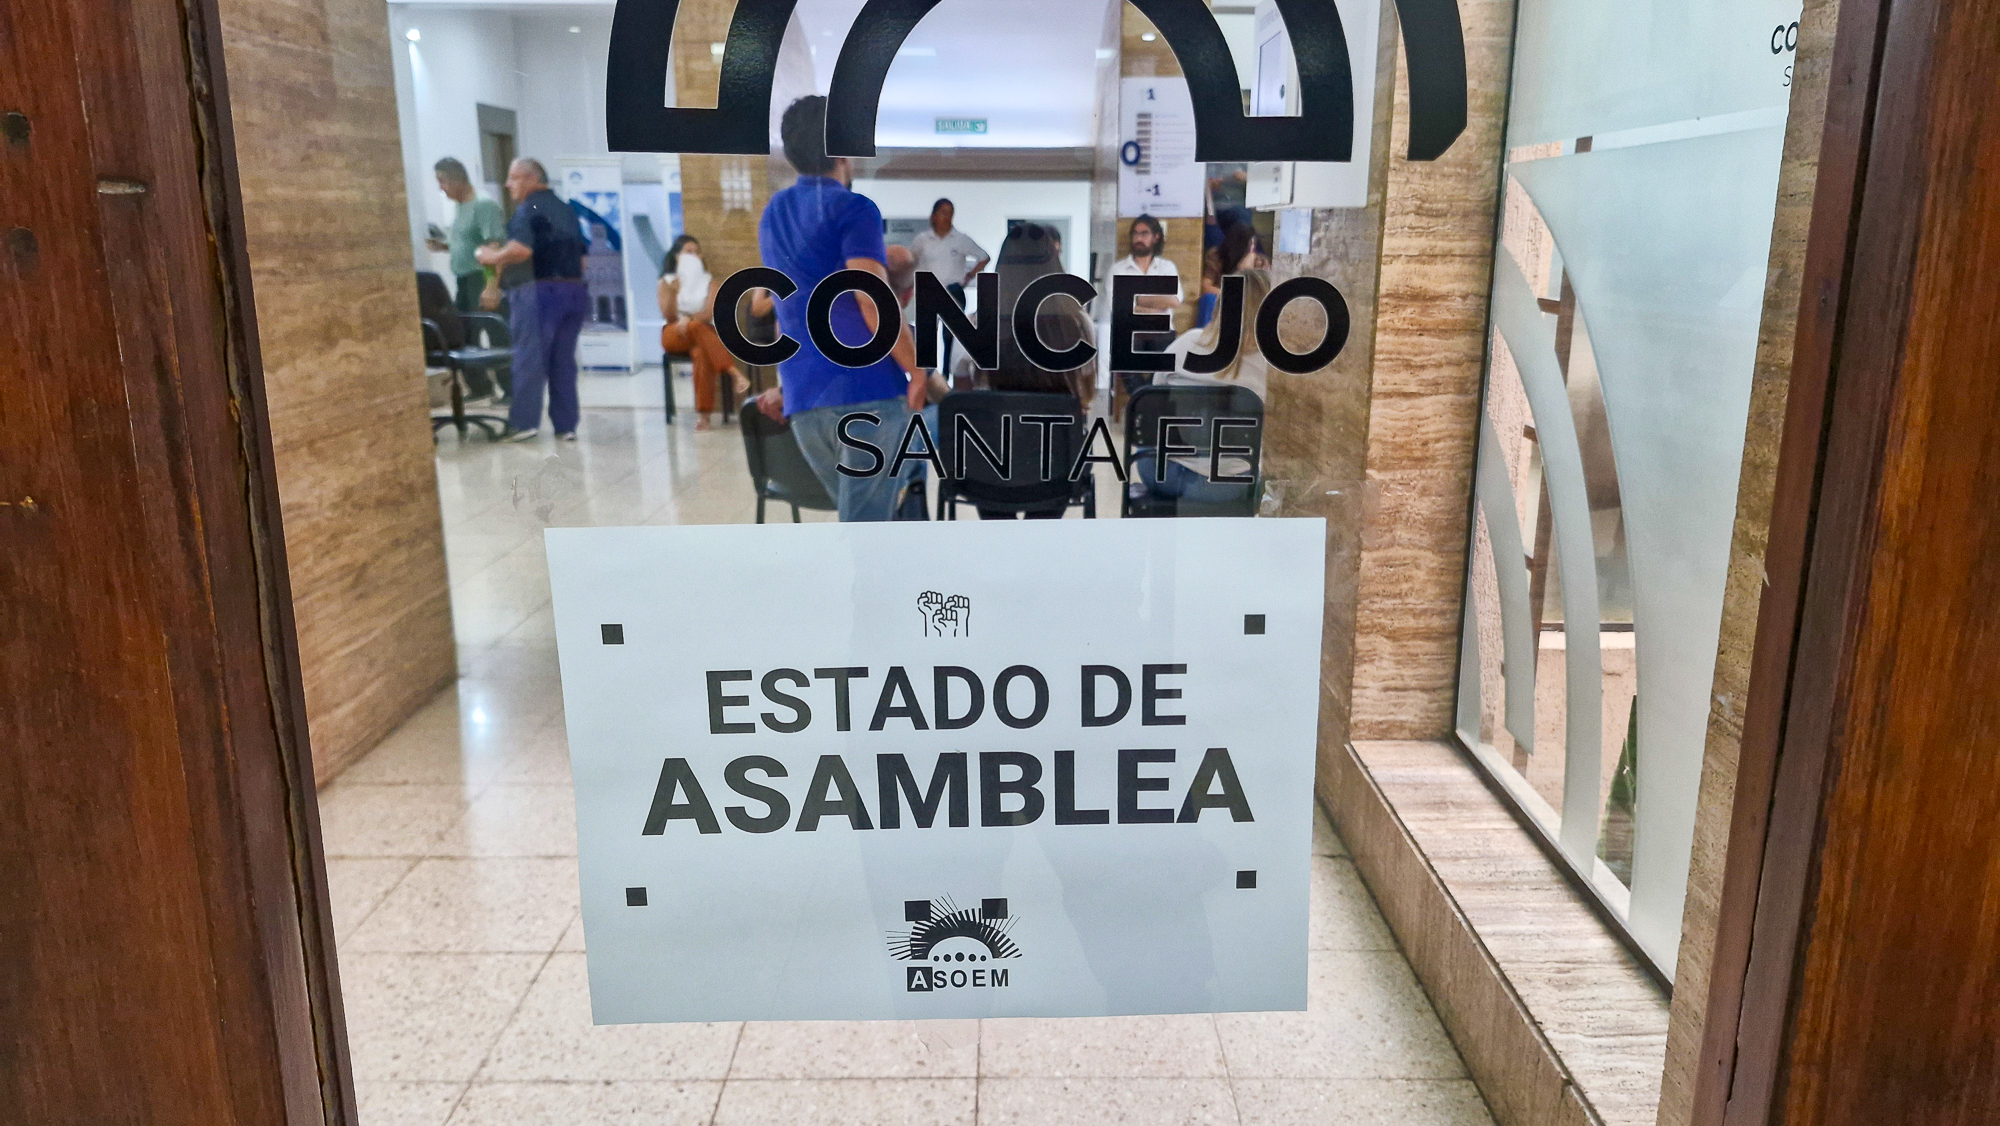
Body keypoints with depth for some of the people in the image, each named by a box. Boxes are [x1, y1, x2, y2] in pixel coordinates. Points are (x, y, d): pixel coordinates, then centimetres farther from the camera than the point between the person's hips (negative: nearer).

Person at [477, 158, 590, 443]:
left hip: (539, 291, -7)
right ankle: (566, 424, 8)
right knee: (563, 360, 8)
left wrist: (494, 257, -3)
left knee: (529, 356, -4)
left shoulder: (529, 209, -6)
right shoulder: (566, 210, 19)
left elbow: (522, 249, -21)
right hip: (574, 290, 7)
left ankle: (524, 421, -7)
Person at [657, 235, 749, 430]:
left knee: (702, 354, -38)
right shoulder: (666, 281, 10)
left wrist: (689, 319, -23)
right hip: (674, 335, -1)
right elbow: (669, 316, -1)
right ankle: (735, 373, -49)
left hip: (703, 334, 1)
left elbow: (709, 313, -4)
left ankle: (703, 412, -40)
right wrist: (673, 293, -18)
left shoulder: (708, 282, 12)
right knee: (697, 327, -38)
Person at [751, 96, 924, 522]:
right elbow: (875, 303, -17)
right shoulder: (853, 209, -6)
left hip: (803, 401, 7)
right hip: (867, 389, -7)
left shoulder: (772, 215, 19)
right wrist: (917, 370, -7)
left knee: (863, 518, 19)